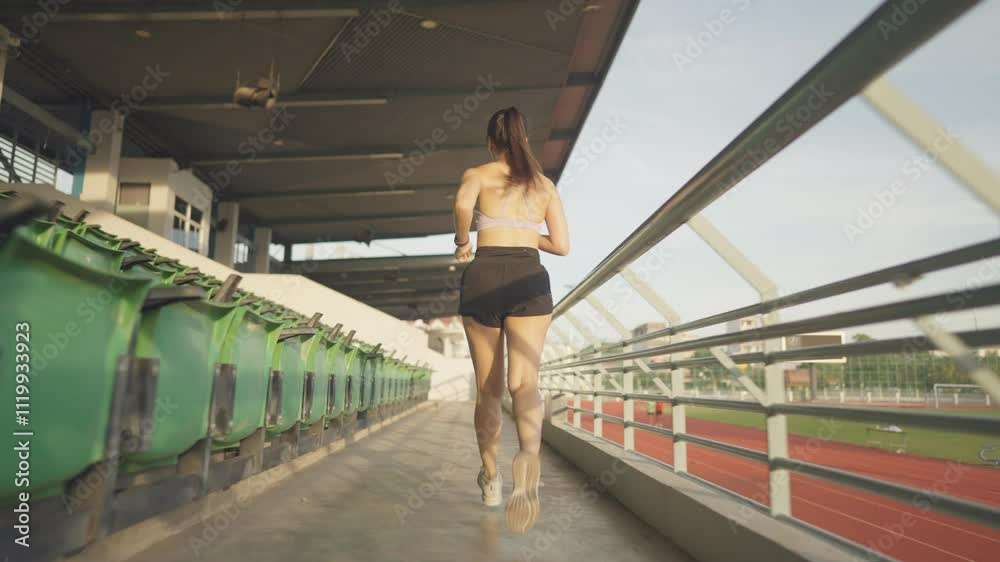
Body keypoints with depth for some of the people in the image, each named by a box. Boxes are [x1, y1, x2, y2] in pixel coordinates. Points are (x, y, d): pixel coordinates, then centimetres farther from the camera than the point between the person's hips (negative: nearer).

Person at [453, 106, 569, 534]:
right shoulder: (545, 184, 17)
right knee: (524, 382, -13)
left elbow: (463, 204, -17)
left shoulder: (477, 173, 8)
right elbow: (562, 245, 12)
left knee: (488, 388, 12)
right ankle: (528, 455, -44)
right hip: (529, 280, 1)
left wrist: (462, 242, 1)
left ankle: (491, 478, 25)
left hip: (483, 278, -1)